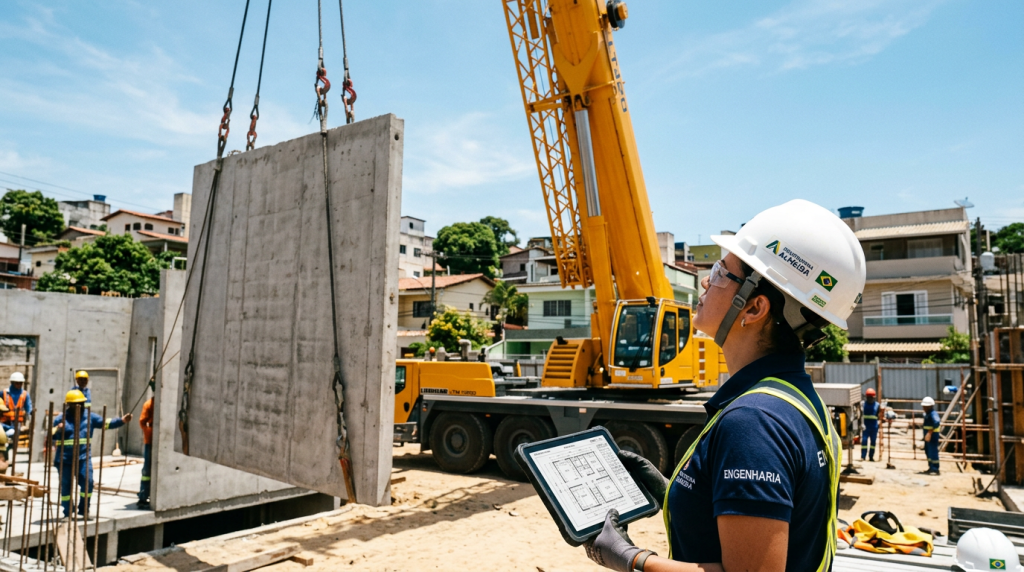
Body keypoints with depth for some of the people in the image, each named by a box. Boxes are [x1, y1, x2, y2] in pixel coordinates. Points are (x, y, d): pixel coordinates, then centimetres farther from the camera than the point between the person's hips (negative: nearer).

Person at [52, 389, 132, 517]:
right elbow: (51, 437, -3)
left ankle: (83, 510, 12)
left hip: (84, 457, 2)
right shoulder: (60, 419, -1)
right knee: (66, 486, 7)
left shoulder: (89, 417, 7)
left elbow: (105, 423, 7)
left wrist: (122, 420, -4)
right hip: (65, 459, -2)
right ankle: (68, 513, 22)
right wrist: (57, 430, -24)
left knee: (87, 482, -6)